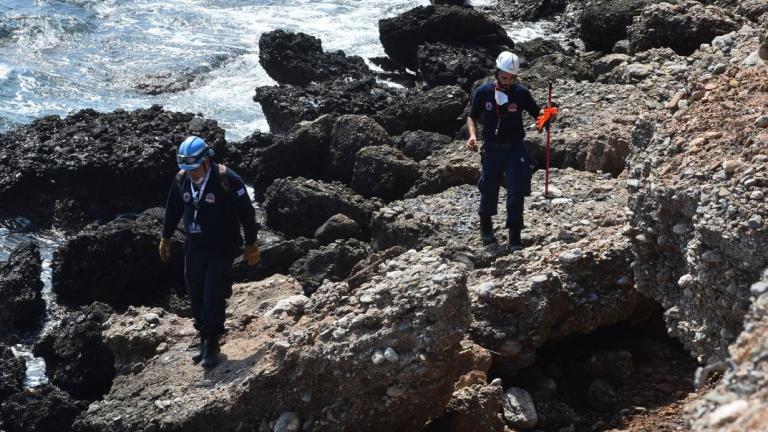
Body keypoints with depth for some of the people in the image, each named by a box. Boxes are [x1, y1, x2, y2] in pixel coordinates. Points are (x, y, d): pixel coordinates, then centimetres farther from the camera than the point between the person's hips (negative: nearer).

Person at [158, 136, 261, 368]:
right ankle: (205, 341, 24)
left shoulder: (227, 180, -19)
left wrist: (251, 244, -4)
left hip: (221, 250, -5)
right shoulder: (181, 180, -4)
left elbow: (246, 213, -10)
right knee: (196, 299, 9)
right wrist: (165, 238, 21)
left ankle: (211, 344, 4)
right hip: (194, 249, 5)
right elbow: (173, 210, 13)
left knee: (213, 298, -9)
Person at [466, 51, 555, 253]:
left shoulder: (521, 92, -7)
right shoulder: (483, 92, -7)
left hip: (515, 149, 0)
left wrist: (546, 113, -19)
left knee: (516, 192, -7)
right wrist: (472, 135, -12)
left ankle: (515, 236, 0)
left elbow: (536, 112, 3)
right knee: (489, 190, 10)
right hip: (491, 149, 1)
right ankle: (485, 225, 36)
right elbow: (472, 117, 5)